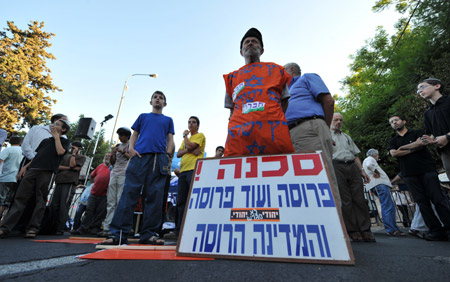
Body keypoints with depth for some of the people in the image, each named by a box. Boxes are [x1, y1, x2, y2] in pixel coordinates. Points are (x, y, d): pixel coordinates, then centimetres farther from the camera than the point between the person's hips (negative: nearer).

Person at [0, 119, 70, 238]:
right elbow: (36, 156, 27)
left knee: (40, 200, -4)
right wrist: (25, 166, 13)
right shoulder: (45, 140, 27)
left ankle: (32, 229, -1)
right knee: (20, 198, 0)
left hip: (46, 172, -5)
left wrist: (56, 136, 1)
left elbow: (60, 151, -10)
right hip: (32, 170, 5)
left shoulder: (65, 141, 11)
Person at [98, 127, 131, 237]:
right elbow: (113, 162, 22)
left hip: (124, 174, -6)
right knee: (110, 202, 3)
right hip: (114, 173, 6)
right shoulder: (118, 146, 23)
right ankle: (106, 227, 6)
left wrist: (123, 152, -8)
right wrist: (112, 155, 4)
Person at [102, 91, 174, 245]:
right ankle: (118, 233, -5)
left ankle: (149, 234, 1)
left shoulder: (168, 120, 25)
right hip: (140, 156, 0)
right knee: (130, 192, -8)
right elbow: (134, 135, 19)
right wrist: (131, 148, -1)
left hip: (159, 158, 0)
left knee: (155, 196, -4)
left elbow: (170, 140, 15)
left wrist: (168, 155, -2)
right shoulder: (143, 116, 25)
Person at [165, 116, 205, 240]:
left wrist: (185, 135, 9)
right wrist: (189, 150, -6)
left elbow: (190, 146, -10)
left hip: (194, 170, -7)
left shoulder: (200, 135, 8)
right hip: (183, 171, 7)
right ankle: (178, 230, 12)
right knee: (181, 201, 6)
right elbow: (178, 154, 14)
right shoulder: (186, 139, 28)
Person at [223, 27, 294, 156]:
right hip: (240, 134, 1)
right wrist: (232, 132, 7)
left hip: (273, 130, 0)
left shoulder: (275, 69, 26)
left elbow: (285, 102, 20)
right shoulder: (232, 77, 28)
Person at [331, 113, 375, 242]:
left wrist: (362, 170, 15)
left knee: (359, 199, 0)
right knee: (345, 200, -5)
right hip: (337, 166, -5)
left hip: (352, 167, 5)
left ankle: (365, 230, 5)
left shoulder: (347, 137, 27)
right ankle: (352, 231, 1)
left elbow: (355, 155, 23)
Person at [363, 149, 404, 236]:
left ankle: (393, 228, 13)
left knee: (390, 207, 12)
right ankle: (391, 230, -20)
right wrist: (376, 172, -10)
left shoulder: (367, 160, 32)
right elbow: (369, 165, -22)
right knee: (387, 207, -16)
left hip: (381, 184, 11)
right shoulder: (370, 159, 1)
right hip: (379, 184, -11)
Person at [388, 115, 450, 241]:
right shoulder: (393, 141, 17)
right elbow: (393, 154, -2)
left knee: (438, 199, -8)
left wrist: (403, 148, -2)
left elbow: (422, 143, -9)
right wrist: (413, 149, -5)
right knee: (422, 202, 0)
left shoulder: (417, 133, 12)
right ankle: (436, 231, 4)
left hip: (427, 170, -2)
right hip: (409, 175, 2)